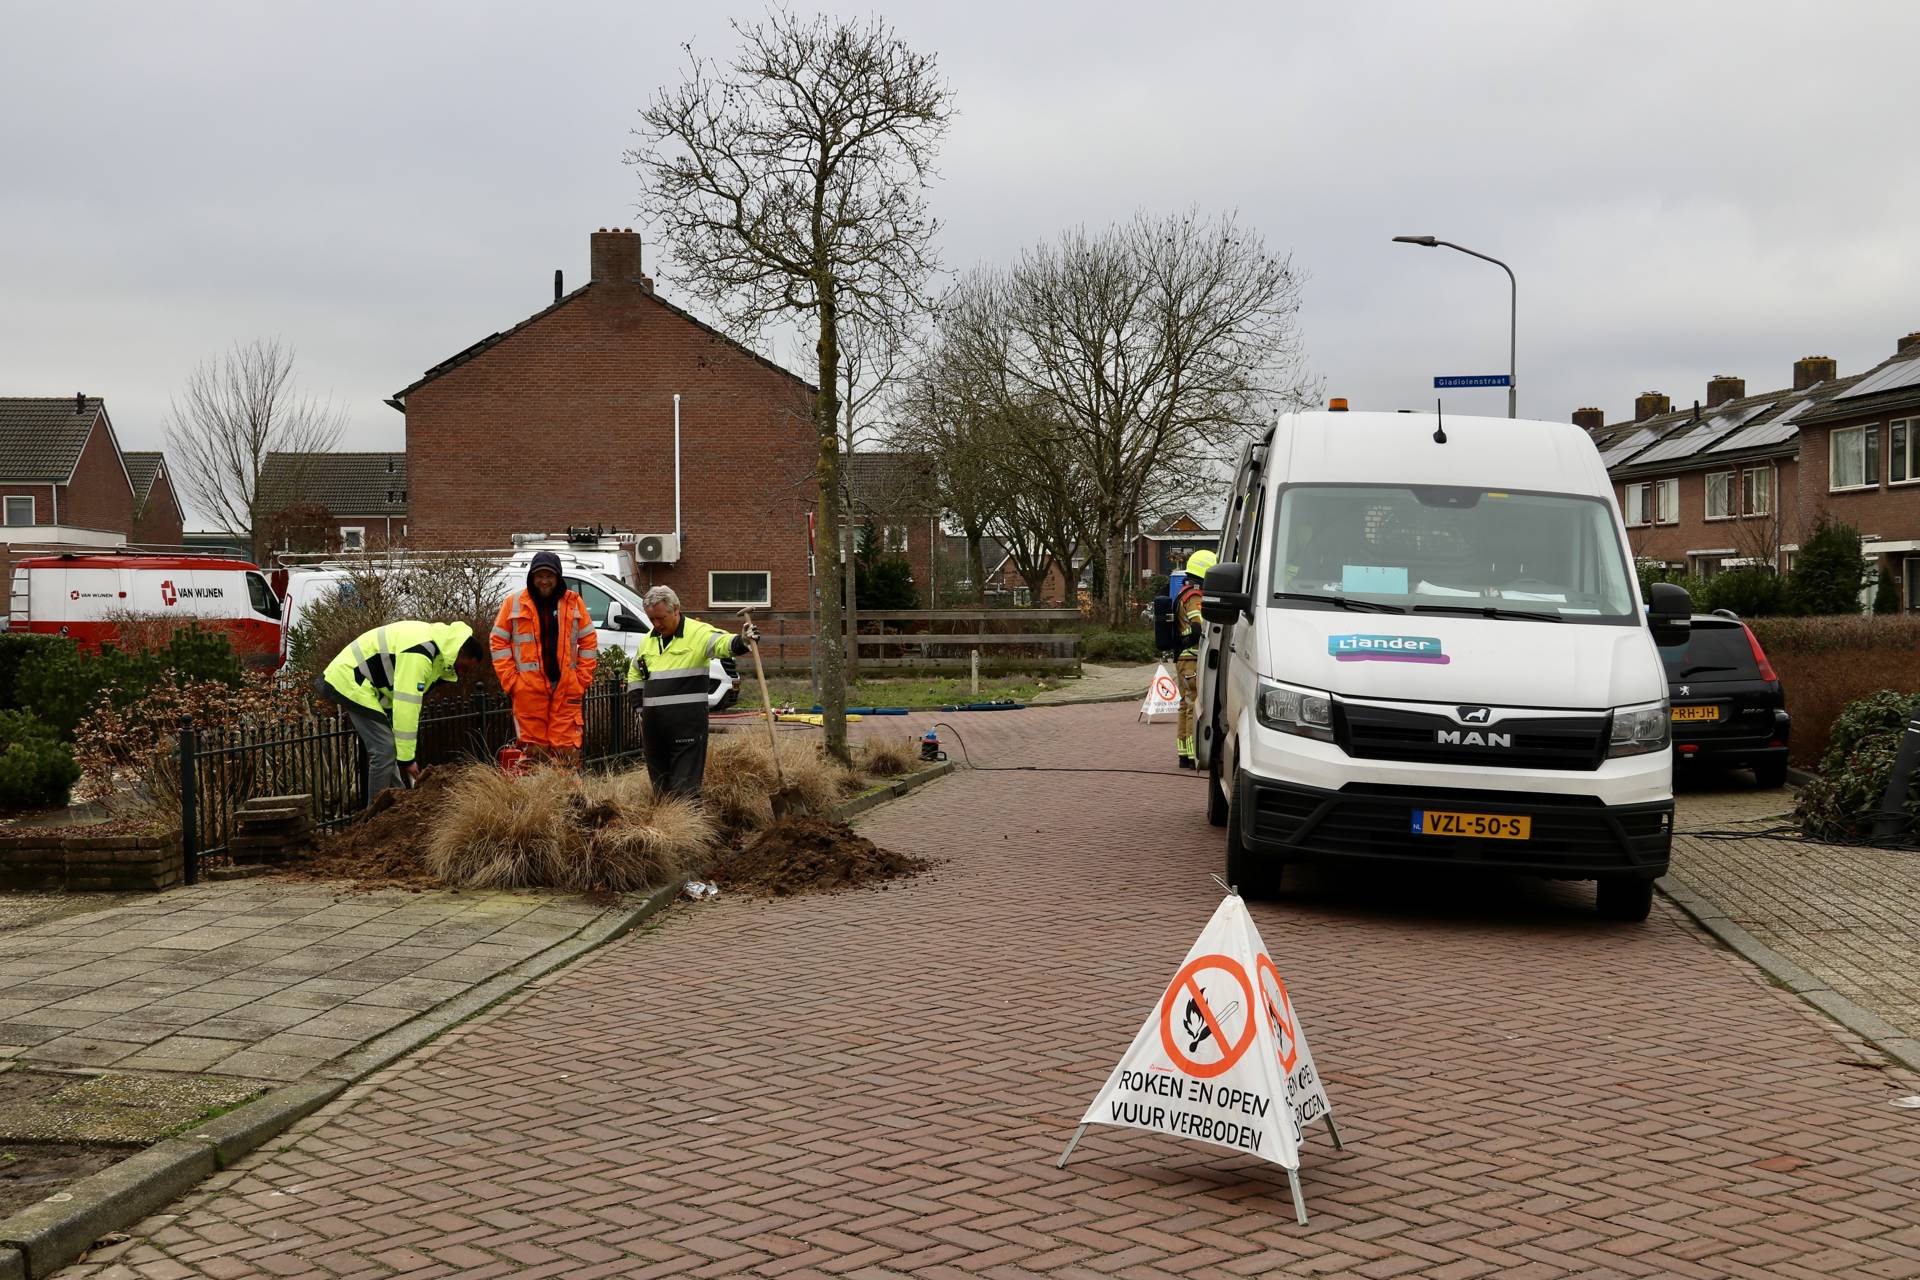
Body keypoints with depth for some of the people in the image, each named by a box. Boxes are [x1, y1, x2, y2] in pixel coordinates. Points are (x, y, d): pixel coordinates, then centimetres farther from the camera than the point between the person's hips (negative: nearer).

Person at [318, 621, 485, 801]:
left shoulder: (434, 645, 6)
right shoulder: (418, 653, -28)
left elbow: (408, 703, 12)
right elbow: (406, 706, -29)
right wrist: (407, 758, -24)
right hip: (350, 680, -11)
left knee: (386, 749, 13)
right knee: (384, 749, -14)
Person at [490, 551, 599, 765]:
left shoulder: (574, 602, 8)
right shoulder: (514, 603, 5)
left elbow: (589, 641, 11)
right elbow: (499, 643, 6)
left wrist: (583, 679, 3)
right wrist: (510, 681, -2)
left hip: (567, 689, 1)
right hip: (529, 689, -1)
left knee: (566, 750, -2)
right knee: (534, 748, 1)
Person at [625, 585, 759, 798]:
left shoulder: (698, 633, -7)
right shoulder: (648, 641, 15)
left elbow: (723, 643, -25)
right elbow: (634, 674, 30)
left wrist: (742, 641, -48)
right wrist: (639, 705, 18)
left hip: (688, 723, -7)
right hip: (653, 724, 7)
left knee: (685, 787, -7)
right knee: (659, 780, 15)